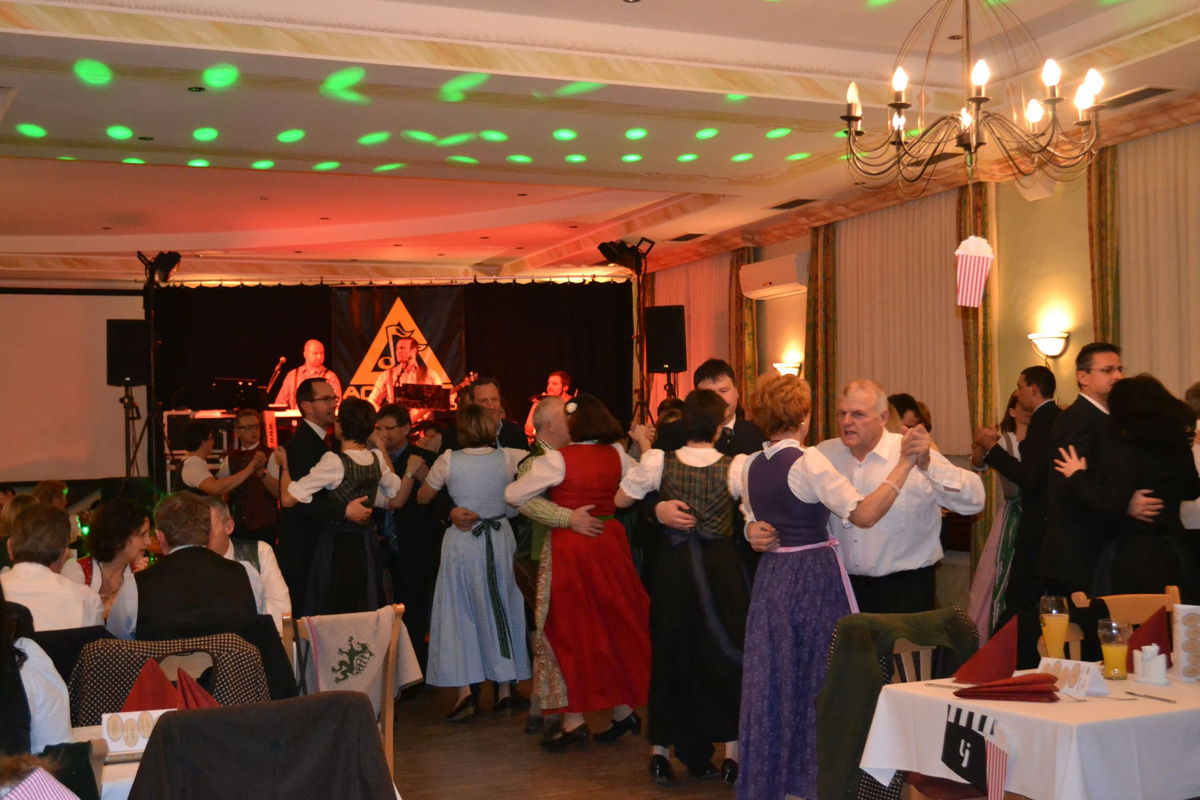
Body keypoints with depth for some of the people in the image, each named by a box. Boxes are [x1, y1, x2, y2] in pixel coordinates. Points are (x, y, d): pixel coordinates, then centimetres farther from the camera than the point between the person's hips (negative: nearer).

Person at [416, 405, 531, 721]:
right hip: (500, 539, 2)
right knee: (501, 609, 13)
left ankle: (465, 692, -2)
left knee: (460, 612, 6)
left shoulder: (449, 461, -9)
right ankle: (505, 689, 18)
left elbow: (422, 498, 5)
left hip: (462, 542, -2)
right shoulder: (508, 458, -6)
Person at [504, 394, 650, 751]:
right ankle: (623, 710, 21)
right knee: (615, 626, 15)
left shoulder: (558, 459, -13)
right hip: (609, 544, 5)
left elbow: (513, 496, -8)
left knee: (570, 628, 3)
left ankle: (574, 720, 5)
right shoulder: (616, 456, 2)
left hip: (569, 547, -5)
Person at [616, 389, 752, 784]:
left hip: (673, 567, 2)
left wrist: (641, 452, 10)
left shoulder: (659, 462, -8)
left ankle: (660, 749, 17)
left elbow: (622, 499, 3)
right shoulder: (735, 467, -13)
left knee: (670, 651, 15)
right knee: (725, 650, 11)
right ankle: (731, 751, 11)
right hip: (719, 566, -2)